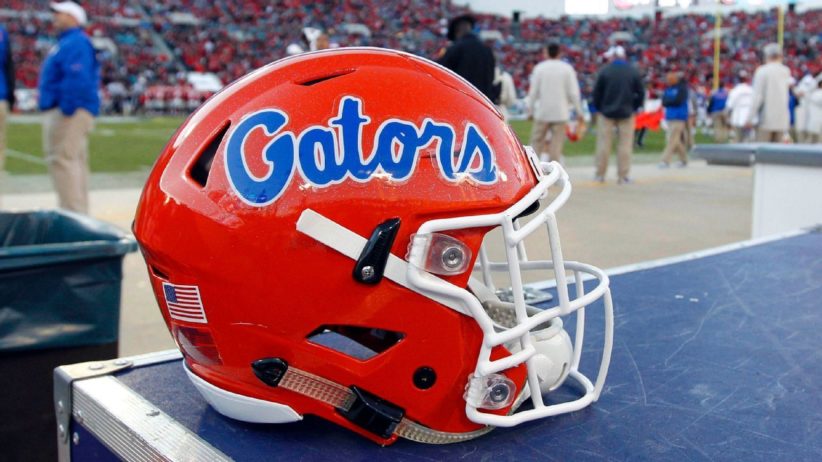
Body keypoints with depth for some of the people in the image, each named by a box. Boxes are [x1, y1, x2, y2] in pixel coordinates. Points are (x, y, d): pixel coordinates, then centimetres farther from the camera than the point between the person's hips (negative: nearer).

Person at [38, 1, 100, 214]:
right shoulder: (67, 42, 21)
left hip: (69, 111, -11)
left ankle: (73, 212, -12)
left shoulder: (75, 43, -13)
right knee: (76, 161, 13)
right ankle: (79, 211, 21)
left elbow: (77, 79, -24)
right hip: (62, 110, 11)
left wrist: (67, 108, -25)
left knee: (62, 159, -12)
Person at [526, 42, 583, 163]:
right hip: (560, 112, 0)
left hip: (542, 112, 0)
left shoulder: (539, 68, -1)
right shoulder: (567, 68, -1)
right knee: (557, 144, 3)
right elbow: (573, 92, -3)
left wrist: (530, 111, 6)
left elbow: (533, 91, -2)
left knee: (537, 142, 8)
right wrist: (579, 112, 3)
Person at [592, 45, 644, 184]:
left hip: (606, 112, -1)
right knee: (625, 145, 3)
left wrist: (599, 108, 9)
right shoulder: (633, 72, 1)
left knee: (603, 143, 5)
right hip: (626, 113, 1)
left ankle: (600, 174, 9)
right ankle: (623, 176, 2)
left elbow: (596, 92, -3)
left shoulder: (605, 71, -5)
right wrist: (634, 108, 11)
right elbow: (641, 93, 2)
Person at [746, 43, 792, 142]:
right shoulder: (786, 71, 9)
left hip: (766, 119, -4)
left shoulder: (762, 71, -6)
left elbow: (757, 96, -11)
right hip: (782, 119, 5)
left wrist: (750, 118, -9)